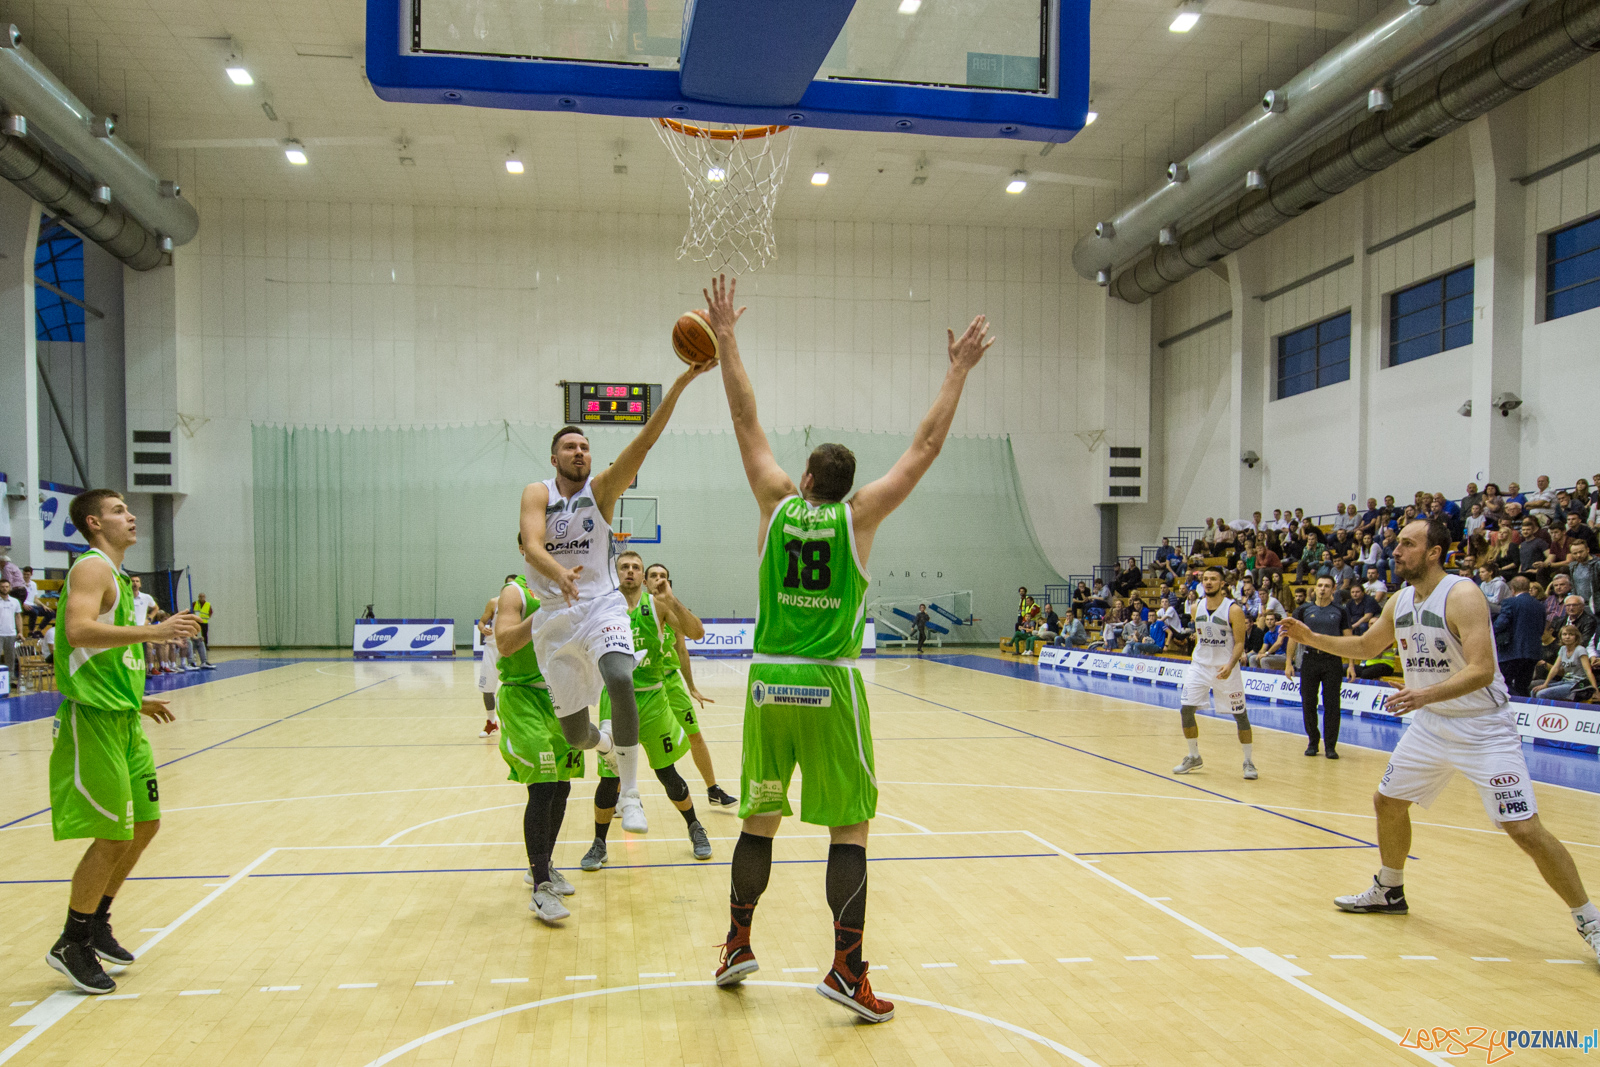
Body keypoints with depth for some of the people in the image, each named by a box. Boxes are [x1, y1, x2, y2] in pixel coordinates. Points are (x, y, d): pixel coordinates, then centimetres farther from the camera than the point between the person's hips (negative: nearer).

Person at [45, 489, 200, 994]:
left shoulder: (116, 575, 18)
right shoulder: (92, 568, -12)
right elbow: (78, 632, -31)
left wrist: (137, 701, 22)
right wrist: (153, 632, -32)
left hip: (124, 721, 10)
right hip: (94, 721, -10)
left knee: (144, 825, 14)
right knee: (113, 837, -5)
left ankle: (96, 924, 29)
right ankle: (72, 944, 11)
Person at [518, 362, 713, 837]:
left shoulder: (602, 488, 1)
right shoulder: (537, 493, -1)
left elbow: (644, 441, -12)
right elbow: (532, 546, -18)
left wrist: (680, 383, -23)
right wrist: (560, 574, -41)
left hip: (601, 606, -1)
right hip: (554, 615, 1)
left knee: (620, 680, -32)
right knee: (575, 733, 5)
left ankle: (630, 794, -20)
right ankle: (605, 744, 45)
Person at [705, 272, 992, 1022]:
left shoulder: (777, 505, 2)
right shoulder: (859, 516, -3)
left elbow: (747, 422, 8)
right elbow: (926, 447, 1)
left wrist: (726, 340, 15)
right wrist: (959, 371, 9)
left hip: (770, 683, 3)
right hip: (831, 685, -3)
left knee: (759, 817, 16)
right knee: (849, 826, 4)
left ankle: (737, 946, 23)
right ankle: (848, 971, 2)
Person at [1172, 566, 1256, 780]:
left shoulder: (1233, 610, -13)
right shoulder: (1197, 608, 3)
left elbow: (1239, 642, -13)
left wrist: (1230, 665, -27)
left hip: (1225, 668, -4)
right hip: (1200, 666, 4)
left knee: (1240, 714, 3)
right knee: (1186, 709, -5)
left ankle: (1248, 762, 18)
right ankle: (1194, 757, 12)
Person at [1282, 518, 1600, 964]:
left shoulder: (1462, 595, -21)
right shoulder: (1400, 602, 3)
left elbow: (1482, 670, -30)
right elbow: (1365, 646, 20)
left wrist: (1427, 694, -42)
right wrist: (1313, 638, 8)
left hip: (1484, 727, -8)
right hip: (1430, 725, 8)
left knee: (1525, 829, -12)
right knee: (1388, 800, 13)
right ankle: (1389, 891, 33)